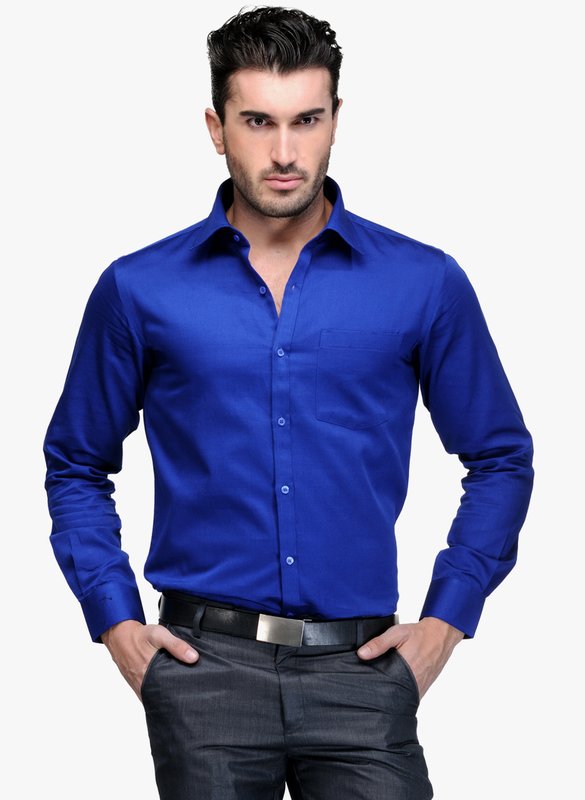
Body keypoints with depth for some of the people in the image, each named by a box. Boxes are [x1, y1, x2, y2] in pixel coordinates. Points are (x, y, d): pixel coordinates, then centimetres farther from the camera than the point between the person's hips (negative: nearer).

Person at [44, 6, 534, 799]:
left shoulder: (425, 284, 1)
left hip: (360, 672, 0)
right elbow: (77, 465, 14)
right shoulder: (140, 290, 2)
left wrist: (445, 621, 3)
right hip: (205, 671, 0)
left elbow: (500, 459, 10)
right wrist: (116, 621, 5)